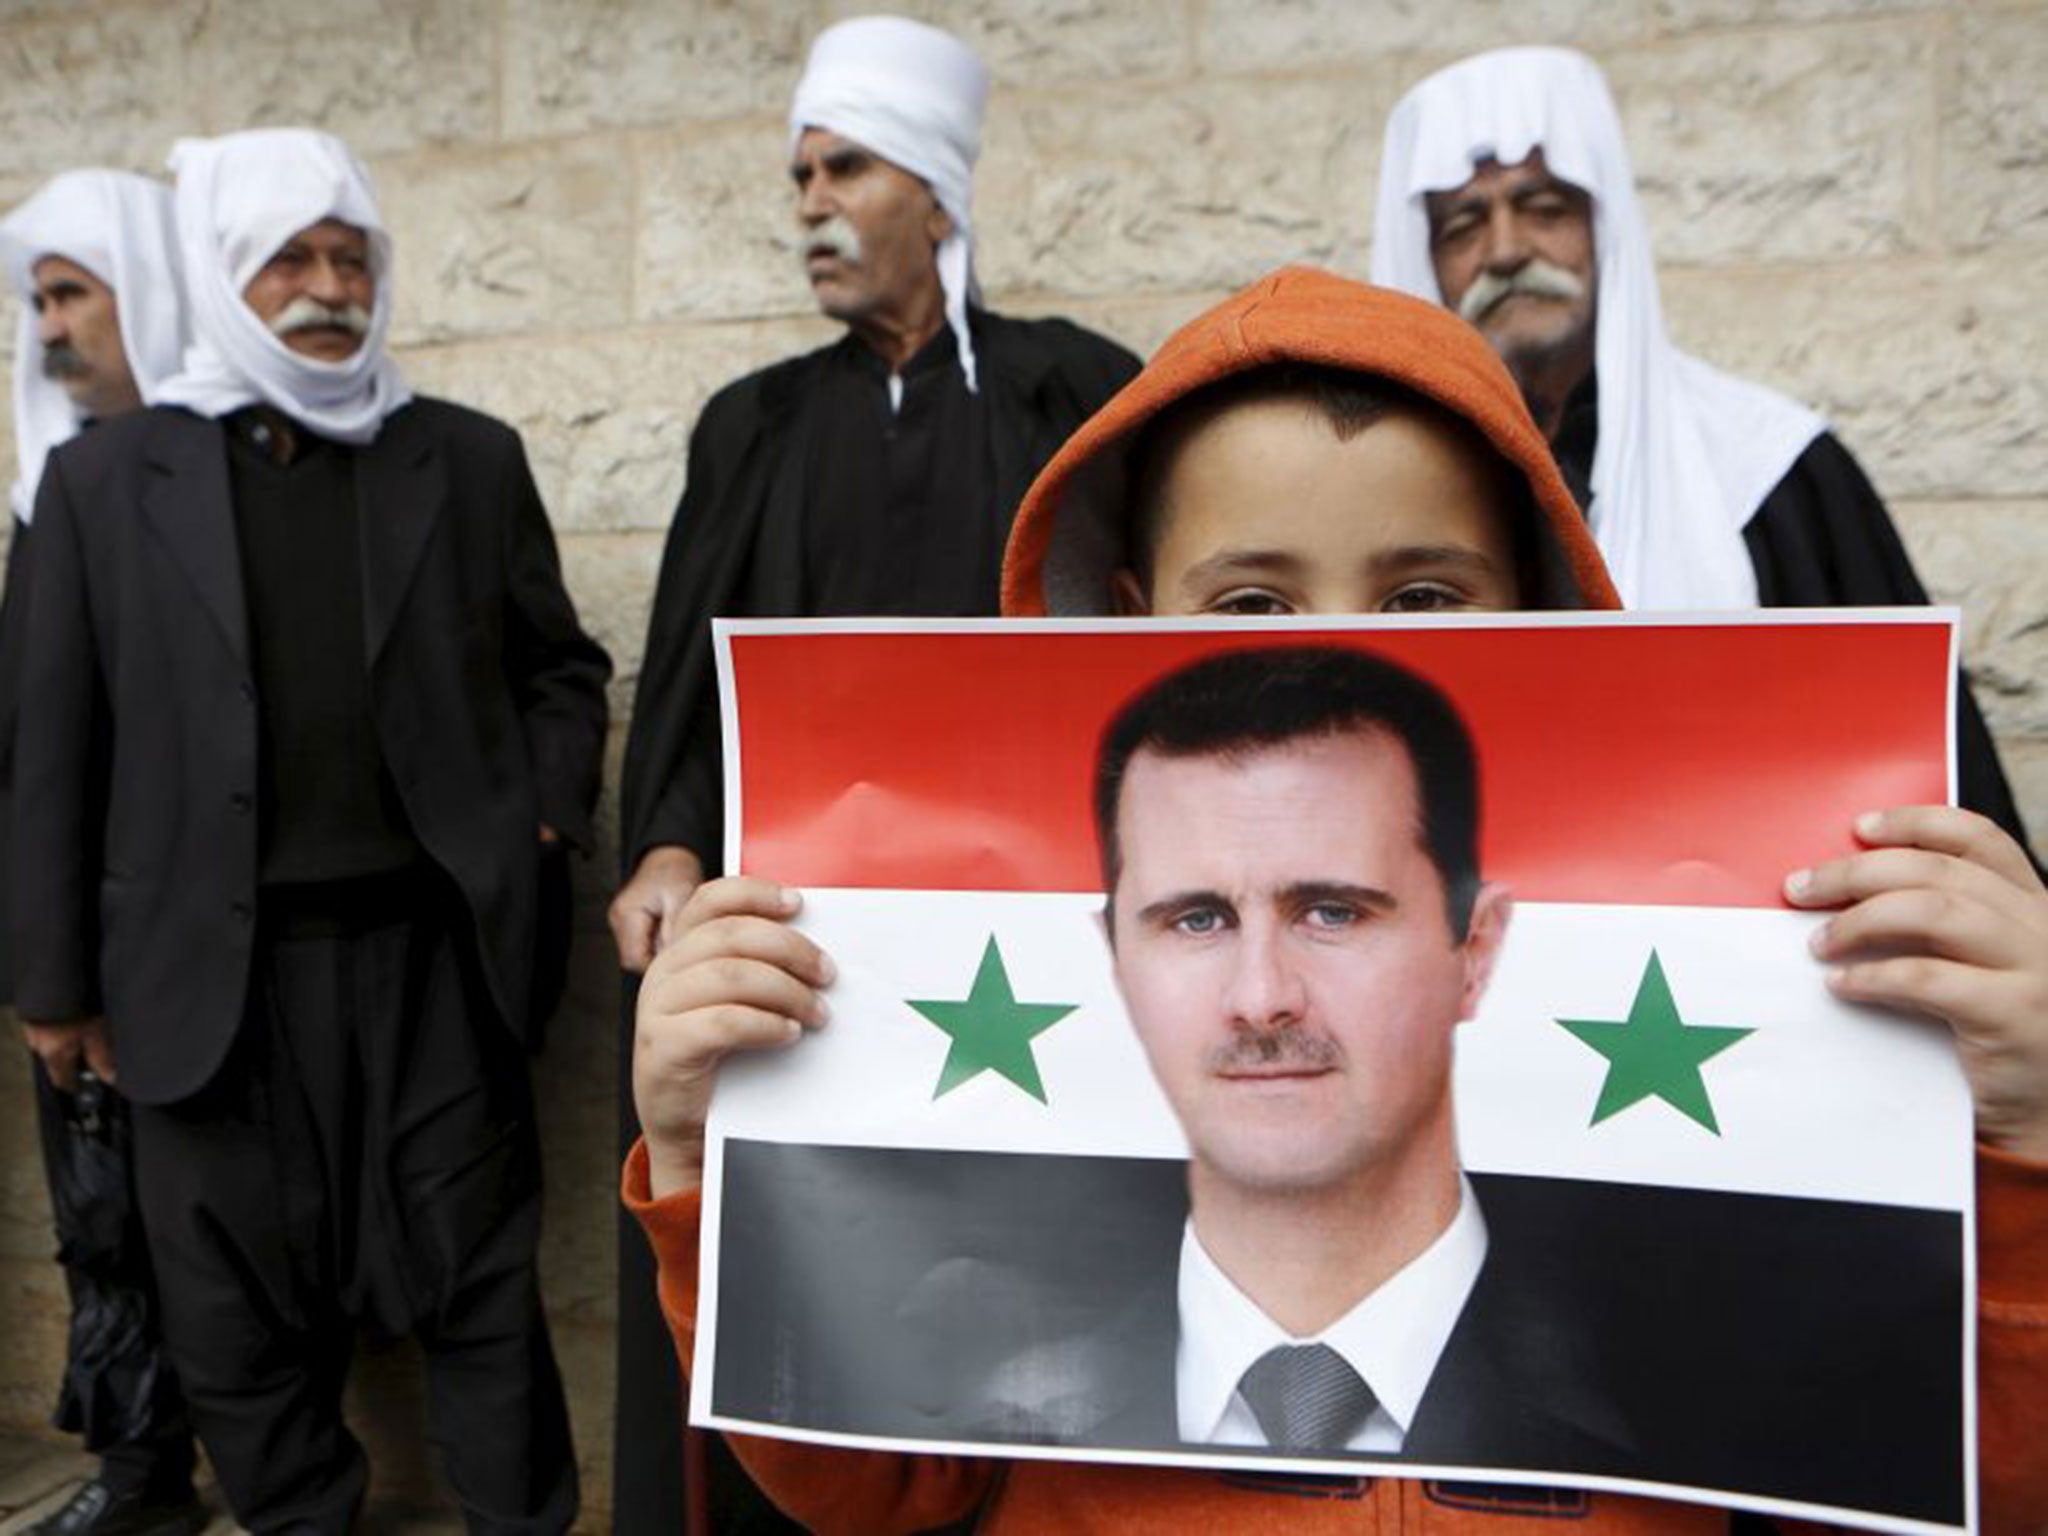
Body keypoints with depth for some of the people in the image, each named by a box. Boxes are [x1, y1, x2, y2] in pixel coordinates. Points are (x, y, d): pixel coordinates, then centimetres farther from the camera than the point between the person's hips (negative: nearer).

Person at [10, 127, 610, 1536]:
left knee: (482, 1287, 10)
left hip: (431, 953, 0)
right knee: (242, 1318, 12)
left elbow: (561, 663, 14)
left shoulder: (472, 459, 5)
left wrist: (547, 809, -1)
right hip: (215, 978, 1)